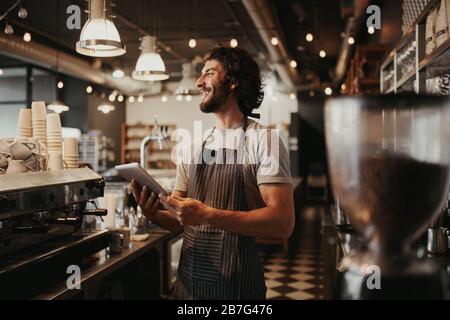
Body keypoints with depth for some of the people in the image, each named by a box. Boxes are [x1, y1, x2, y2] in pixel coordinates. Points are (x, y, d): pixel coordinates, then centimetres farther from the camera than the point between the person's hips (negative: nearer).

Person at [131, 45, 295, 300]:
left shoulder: (263, 140, -10)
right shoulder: (193, 147, 8)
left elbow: (283, 223, -20)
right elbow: (179, 219, 12)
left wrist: (208, 215, -26)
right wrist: (154, 213, -10)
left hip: (236, 284, -5)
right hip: (188, 278, 6)